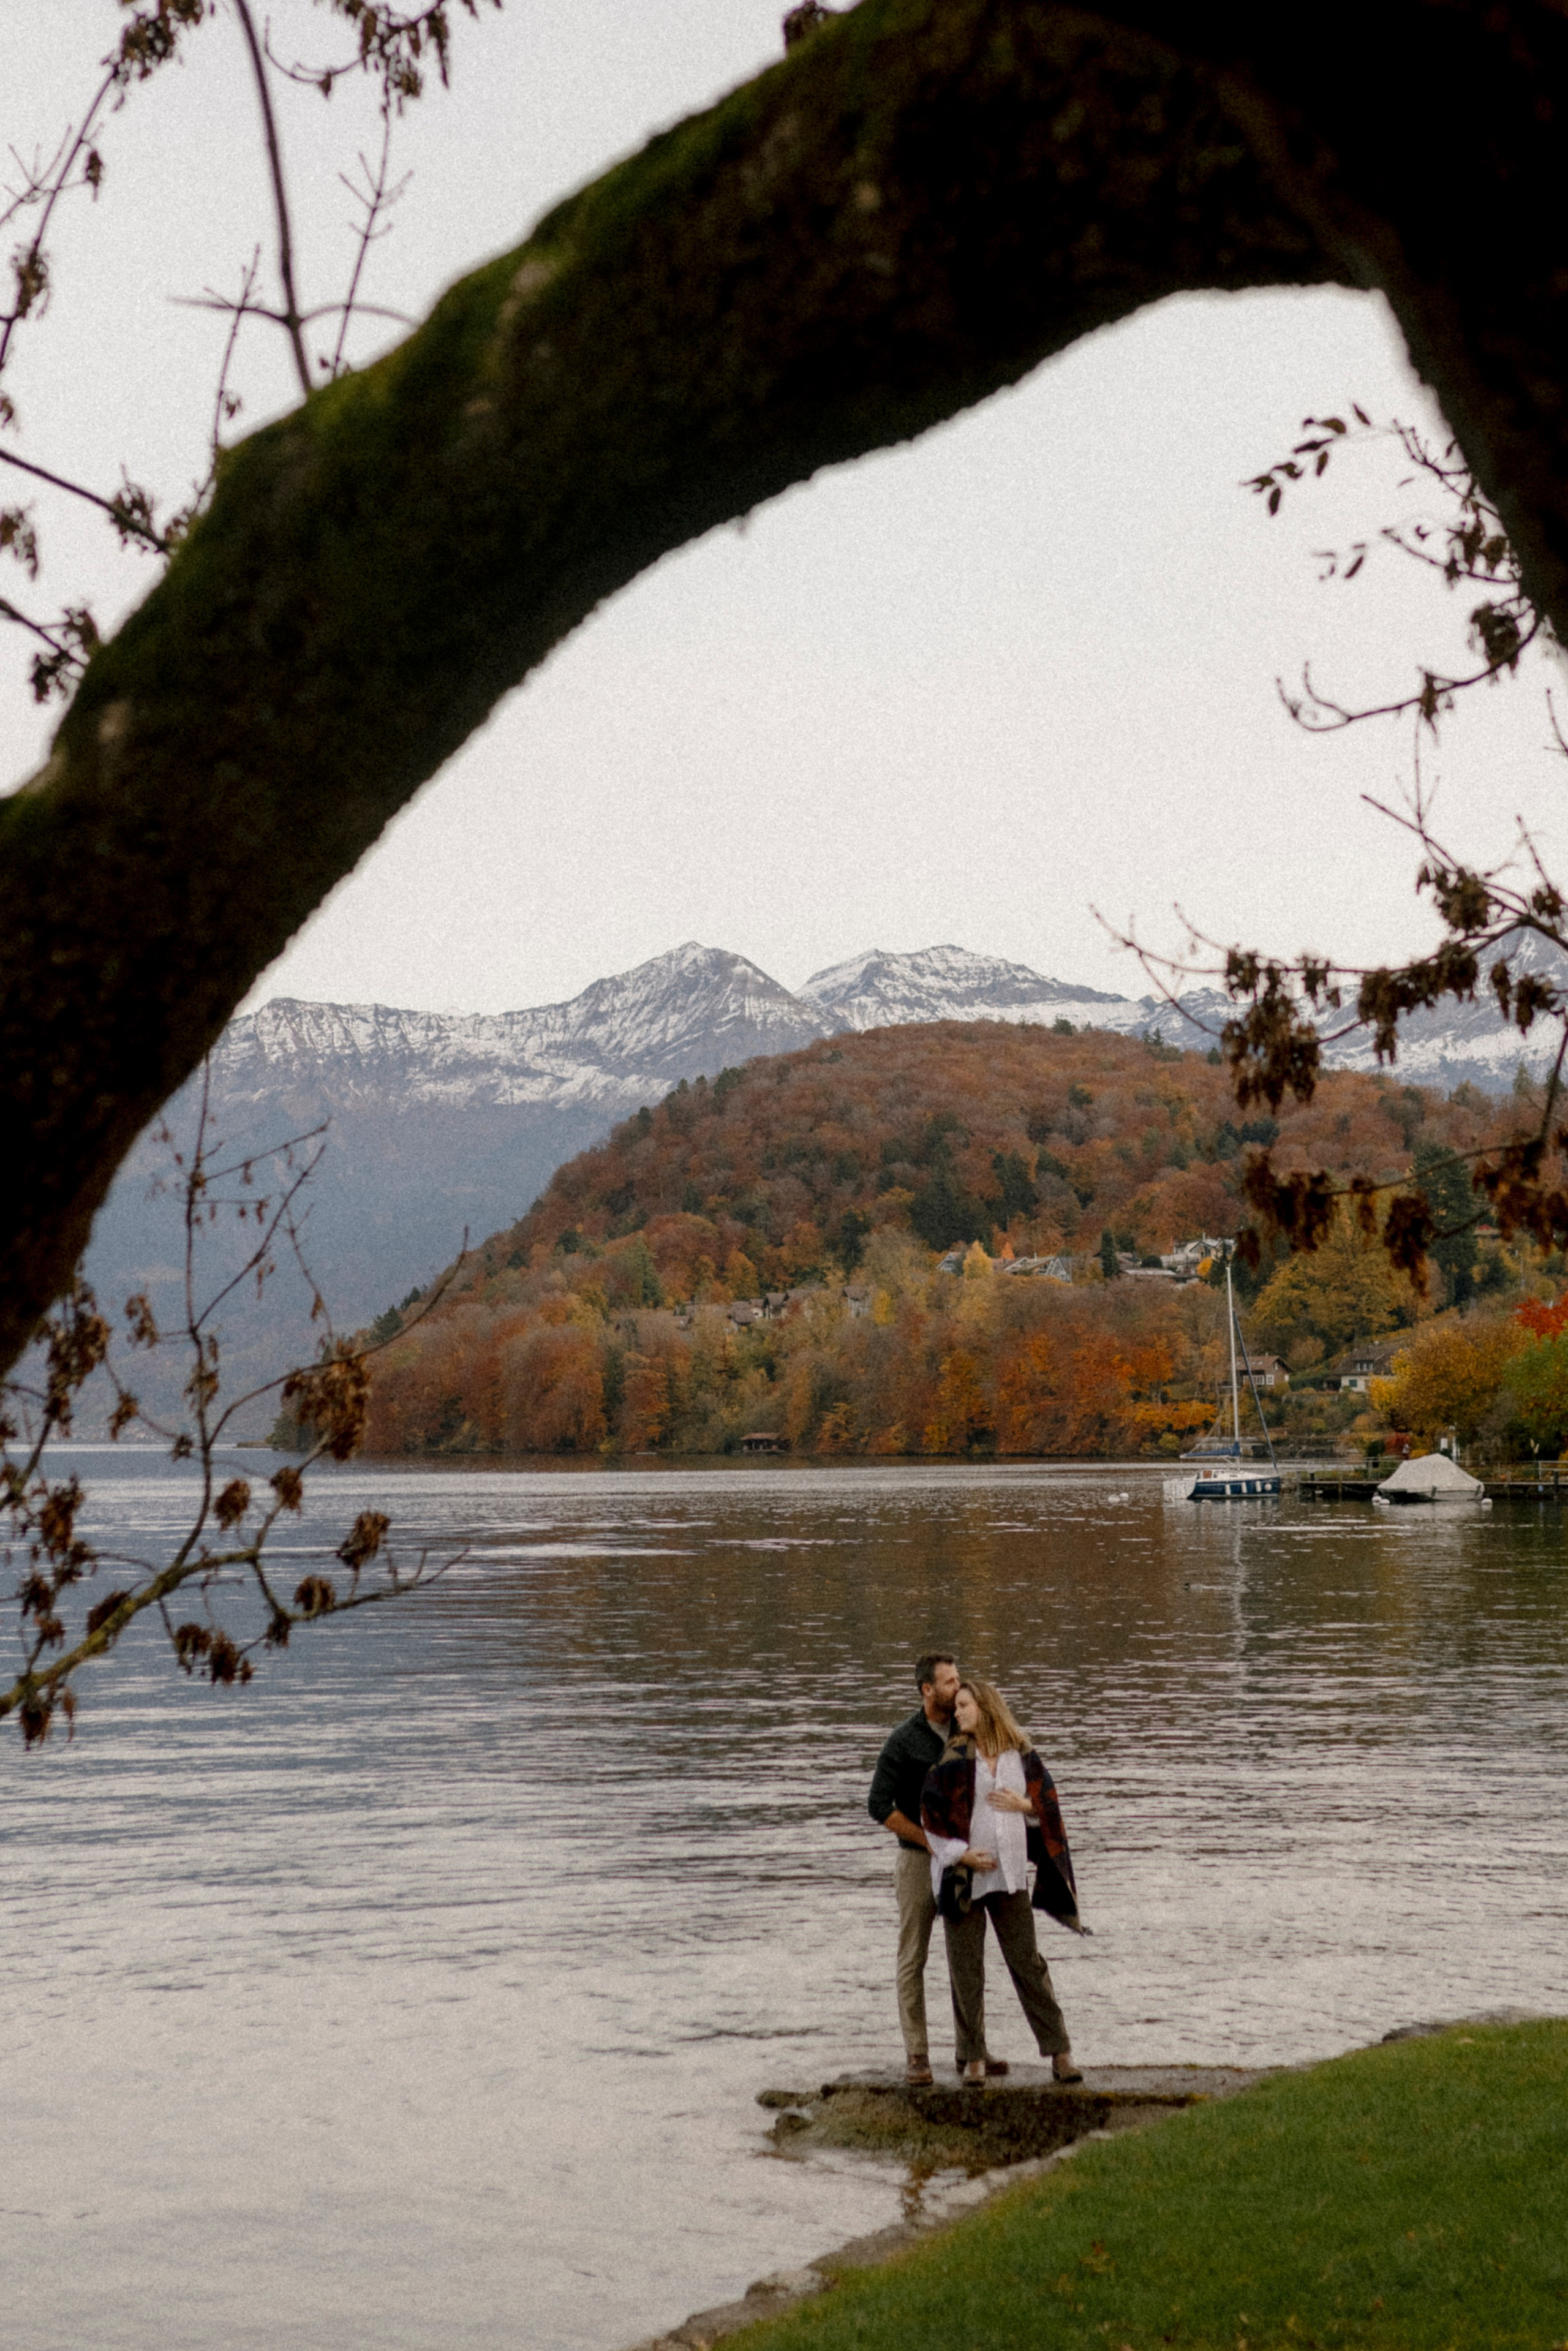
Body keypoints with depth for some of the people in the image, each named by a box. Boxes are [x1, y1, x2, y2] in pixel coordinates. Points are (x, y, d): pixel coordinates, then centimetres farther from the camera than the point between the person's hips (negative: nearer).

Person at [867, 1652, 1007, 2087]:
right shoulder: (903, 1741, -13)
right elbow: (879, 1806, -15)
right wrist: (930, 1841, -17)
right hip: (918, 1861, -5)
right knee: (913, 1960, 0)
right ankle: (917, 2059, 5)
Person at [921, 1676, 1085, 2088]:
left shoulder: (1021, 1754, 4)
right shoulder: (956, 1756, -3)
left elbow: (1047, 1804, 12)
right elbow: (932, 1810, -4)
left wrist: (1022, 1804, -8)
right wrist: (960, 1853, -11)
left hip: (1008, 1875, 1)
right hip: (961, 1875, -1)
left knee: (1028, 1962, 1)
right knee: (966, 1969, 2)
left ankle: (1059, 2052, 7)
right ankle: (973, 2058, 12)